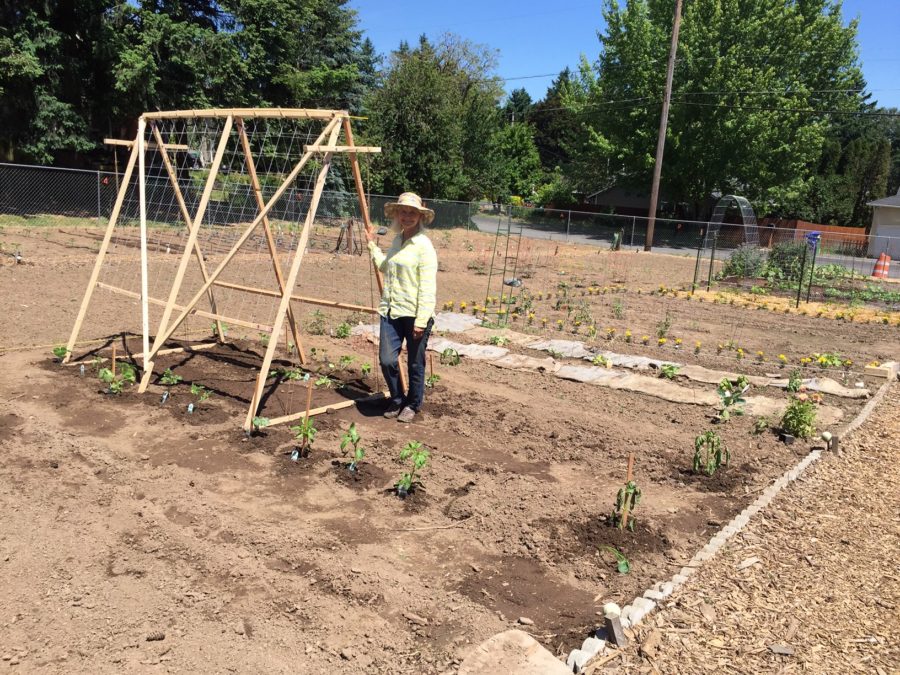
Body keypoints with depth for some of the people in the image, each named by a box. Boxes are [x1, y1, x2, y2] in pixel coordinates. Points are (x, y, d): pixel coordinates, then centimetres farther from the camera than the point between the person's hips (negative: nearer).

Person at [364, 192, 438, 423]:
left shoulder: (423, 245, -10)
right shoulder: (397, 240, 13)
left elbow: (428, 287, -15)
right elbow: (384, 267, 31)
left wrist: (421, 320, -19)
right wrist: (372, 244, 33)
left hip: (415, 315, -6)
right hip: (391, 311, 6)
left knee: (415, 364, 7)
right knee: (387, 360, 1)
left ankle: (412, 405, 27)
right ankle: (396, 400, 26)